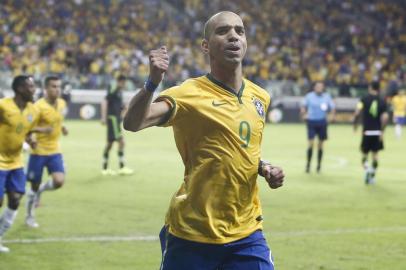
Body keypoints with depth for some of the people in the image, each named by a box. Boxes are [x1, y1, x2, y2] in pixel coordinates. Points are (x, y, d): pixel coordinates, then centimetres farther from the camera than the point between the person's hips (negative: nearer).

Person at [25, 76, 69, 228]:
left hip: (55, 151, 5)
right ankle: (29, 216, 25)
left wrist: (62, 128, 4)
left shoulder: (62, 103, 2)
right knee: (34, 185, 5)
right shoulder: (39, 106, -18)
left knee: (59, 181, -13)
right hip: (38, 151, -5)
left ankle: (41, 190, 20)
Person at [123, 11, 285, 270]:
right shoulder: (189, 93, -11)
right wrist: (153, 82, -41)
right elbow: (133, 123, -25)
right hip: (191, 235, -5)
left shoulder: (260, 97, 8)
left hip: (246, 234, 5)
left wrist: (265, 169, 5)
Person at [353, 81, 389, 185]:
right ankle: (372, 176, 11)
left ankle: (367, 168, -17)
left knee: (364, 153, 10)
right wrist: (382, 131, -4)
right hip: (377, 132, 2)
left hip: (366, 132, -2)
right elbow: (385, 117, -9)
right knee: (375, 154, 11)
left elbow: (357, 113, -14)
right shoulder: (382, 102, 0)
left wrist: (355, 124, 2)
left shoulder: (364, 99, -5)